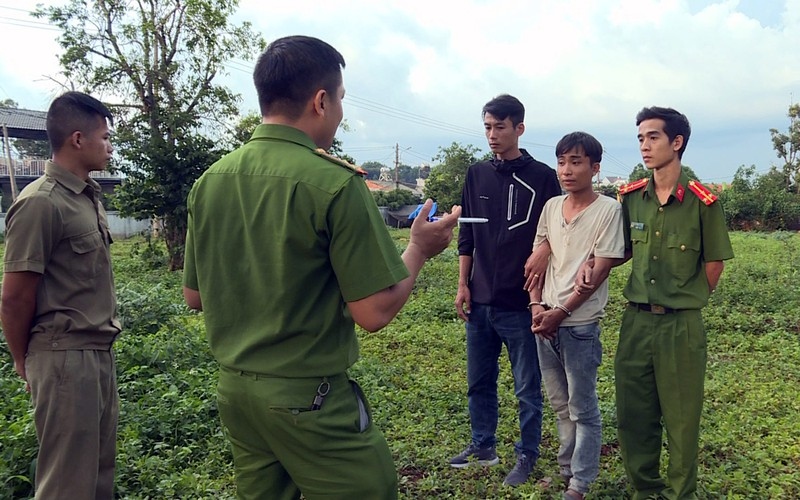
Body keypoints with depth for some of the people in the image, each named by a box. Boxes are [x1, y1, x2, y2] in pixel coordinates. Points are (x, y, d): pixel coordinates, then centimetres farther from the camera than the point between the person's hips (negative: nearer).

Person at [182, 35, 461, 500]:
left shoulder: (210, 181, 0)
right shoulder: (336, 183, -18)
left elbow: (194, 296, 9)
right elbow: (375, 313, -17)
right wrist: (419, 249, -1)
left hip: (234, 391, 7)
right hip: (309, 399, -6)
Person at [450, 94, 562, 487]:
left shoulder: (542, 177, -5)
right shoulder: (476, 175, 8)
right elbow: (466, 236, 11)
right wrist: (463, 285, 5)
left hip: (520, 304, -5)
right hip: (480, 302, 5)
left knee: (527, 388, 8)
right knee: (478, 382, 16)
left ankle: (527, 455, 24)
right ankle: (483, 446, 33)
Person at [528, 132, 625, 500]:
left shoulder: (608, 209, -9)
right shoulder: (551, 207, 7)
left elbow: (600, 270, -13)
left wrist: (562, 312, -15)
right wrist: (536, 306, -3)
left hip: (580, 323, -5)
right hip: (545, 321, 6)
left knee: (583, 408, 6)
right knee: (560, 404, 17)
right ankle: (566, 468, 33)